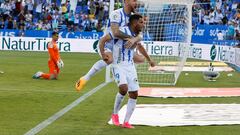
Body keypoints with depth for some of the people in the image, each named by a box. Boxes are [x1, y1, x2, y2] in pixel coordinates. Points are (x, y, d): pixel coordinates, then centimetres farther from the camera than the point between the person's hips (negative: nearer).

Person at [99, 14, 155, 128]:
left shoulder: (136, 35, 9)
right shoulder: (122, 31, -14)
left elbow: (140, 46, 31)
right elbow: (103, 40, -14)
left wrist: (149, 60, 38)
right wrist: (103, 54, -27)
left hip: (130, 66, 7)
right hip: (118, 66, -7)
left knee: (134, 94, 0)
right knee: (123, 88, -27)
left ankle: (126, 122, 10)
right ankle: (115, 114, -3)